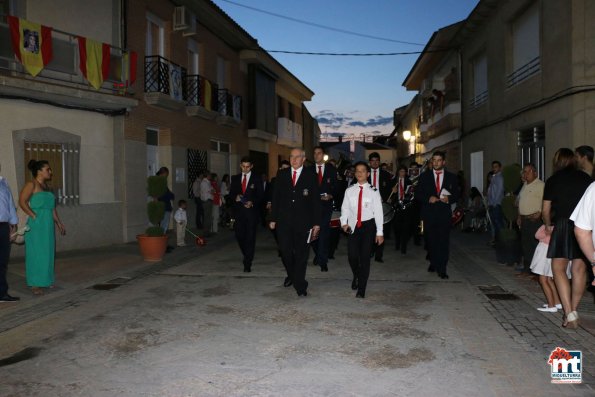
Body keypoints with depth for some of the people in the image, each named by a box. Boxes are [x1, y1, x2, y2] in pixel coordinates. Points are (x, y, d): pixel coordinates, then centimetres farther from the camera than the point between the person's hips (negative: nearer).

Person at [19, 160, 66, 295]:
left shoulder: (47, 186, 16)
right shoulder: (31, 185, -7)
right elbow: (22, 201, -18)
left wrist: (59, 223, 19)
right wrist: (34, 216, -16)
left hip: (48, 224, 8)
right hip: (36, 224, -8)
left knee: (48, 252, 12)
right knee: (36, 253, -3)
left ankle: (45, 280, 23)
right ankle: (35, 284, 4)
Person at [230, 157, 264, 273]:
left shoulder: (256, 179, 3)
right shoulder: (235, 178, 12)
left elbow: (260, 195, 0)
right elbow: (231, 193, 12)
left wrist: (252, 202, -17)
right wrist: (236, 197, -10)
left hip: (251, 210, -3)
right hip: (239, 210, 3)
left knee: (250, 237, -4)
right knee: (239, 235, 2)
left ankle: (247, 264, 0)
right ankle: (246, 255, 30)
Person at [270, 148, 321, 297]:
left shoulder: (311, 176, 2)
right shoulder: (281, 174, 8)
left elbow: (316, 200, 1)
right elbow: (275, 197, 8)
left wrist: (316, 223, -2)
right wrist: (273, 218, 4)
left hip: (302, 222, -2)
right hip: (284, 220, 2)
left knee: (301, 254, 1)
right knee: (285, 251, 6)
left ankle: (300, 286, 8)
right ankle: (292, 276, 30)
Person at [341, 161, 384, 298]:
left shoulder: (373, 191, -2)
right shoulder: (349, 190, 5)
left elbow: (378, 212, -2)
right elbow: (345, 208, 7)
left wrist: (379, 232, -4)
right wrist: (344, 223, -10)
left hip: (368, 225, -2)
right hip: (353, 226, 2)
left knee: (365, 257, -1)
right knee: (352, 256, -3)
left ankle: (361, 289, 10)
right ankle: (356, 276, 31)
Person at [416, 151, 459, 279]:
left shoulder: (451, 177, 7)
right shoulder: (424, 176, 6)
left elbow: (456, 195, 8)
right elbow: (418, 194, 4)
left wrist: (449, 199, -13)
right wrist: (428, 199, -14)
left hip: (444, 213, -1)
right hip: (429, 213, 1)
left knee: (444, 241, -6)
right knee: (431, 240, 10)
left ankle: (442, 269, -3)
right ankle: (433, 263, 28)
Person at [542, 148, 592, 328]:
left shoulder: (553, 180, 5)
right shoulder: (585, 178, 10)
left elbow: (546, 210, 9)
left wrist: (548, 225, 26)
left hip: (563, 224, -3)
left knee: (559, 268, 0)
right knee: (579, 268, 9)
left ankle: (569, 314, -10)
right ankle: (573, 310, 16)